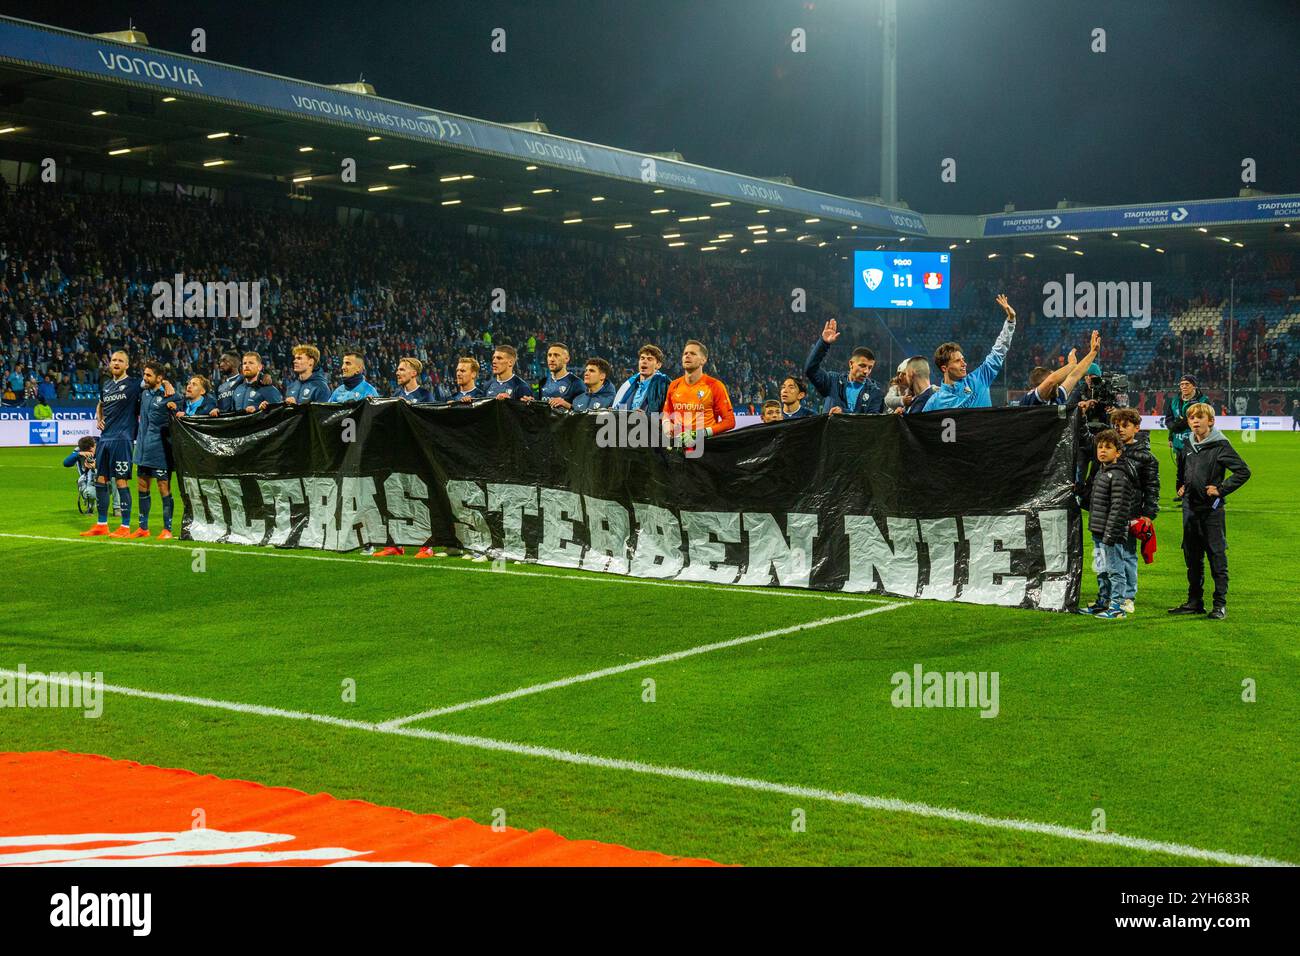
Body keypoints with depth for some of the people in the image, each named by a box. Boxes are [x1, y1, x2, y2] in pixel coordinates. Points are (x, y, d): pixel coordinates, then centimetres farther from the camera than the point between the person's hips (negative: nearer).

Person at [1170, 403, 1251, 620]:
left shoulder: (1220, 445, -10)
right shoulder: (1189, 445, 10)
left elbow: (1243, 472, -13)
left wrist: (1221, 489, -13)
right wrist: (1181, 487, 18)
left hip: (1212, 510, -7)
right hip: (1190, 508, 7)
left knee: (1217, 557, -2)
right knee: (1192, 558, 11)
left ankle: (1220, 604, 4)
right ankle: (1194, 602, 19)